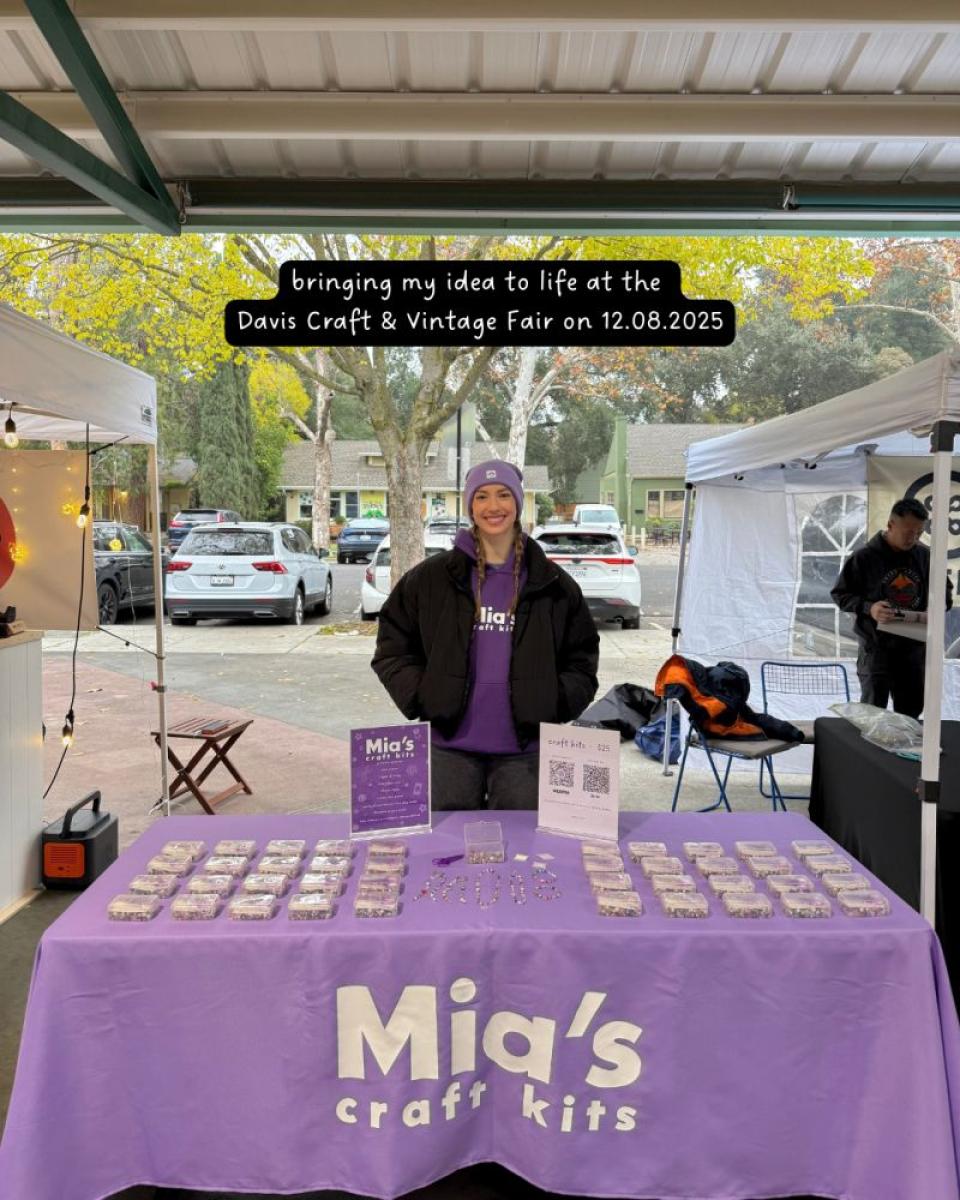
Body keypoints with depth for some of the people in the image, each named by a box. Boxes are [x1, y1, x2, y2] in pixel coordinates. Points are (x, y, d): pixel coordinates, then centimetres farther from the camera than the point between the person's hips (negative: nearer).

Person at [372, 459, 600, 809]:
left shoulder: (552, 584, 5)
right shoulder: (432, 577, 3)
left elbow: (582, 659, 11)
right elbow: (392, 646, 7)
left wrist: (553, 705, -4)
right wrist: (421, 698, -5)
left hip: (523, 750, 0)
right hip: (450, 746, 0)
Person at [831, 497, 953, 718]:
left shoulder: (925, 556, 2)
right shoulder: (864, 557, -10)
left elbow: (945, 590, 14)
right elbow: (840, 594, -5)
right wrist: (868, 608, -21)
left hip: (914, 646, 4)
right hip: (876, 646, -4)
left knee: (912, 710, 13)